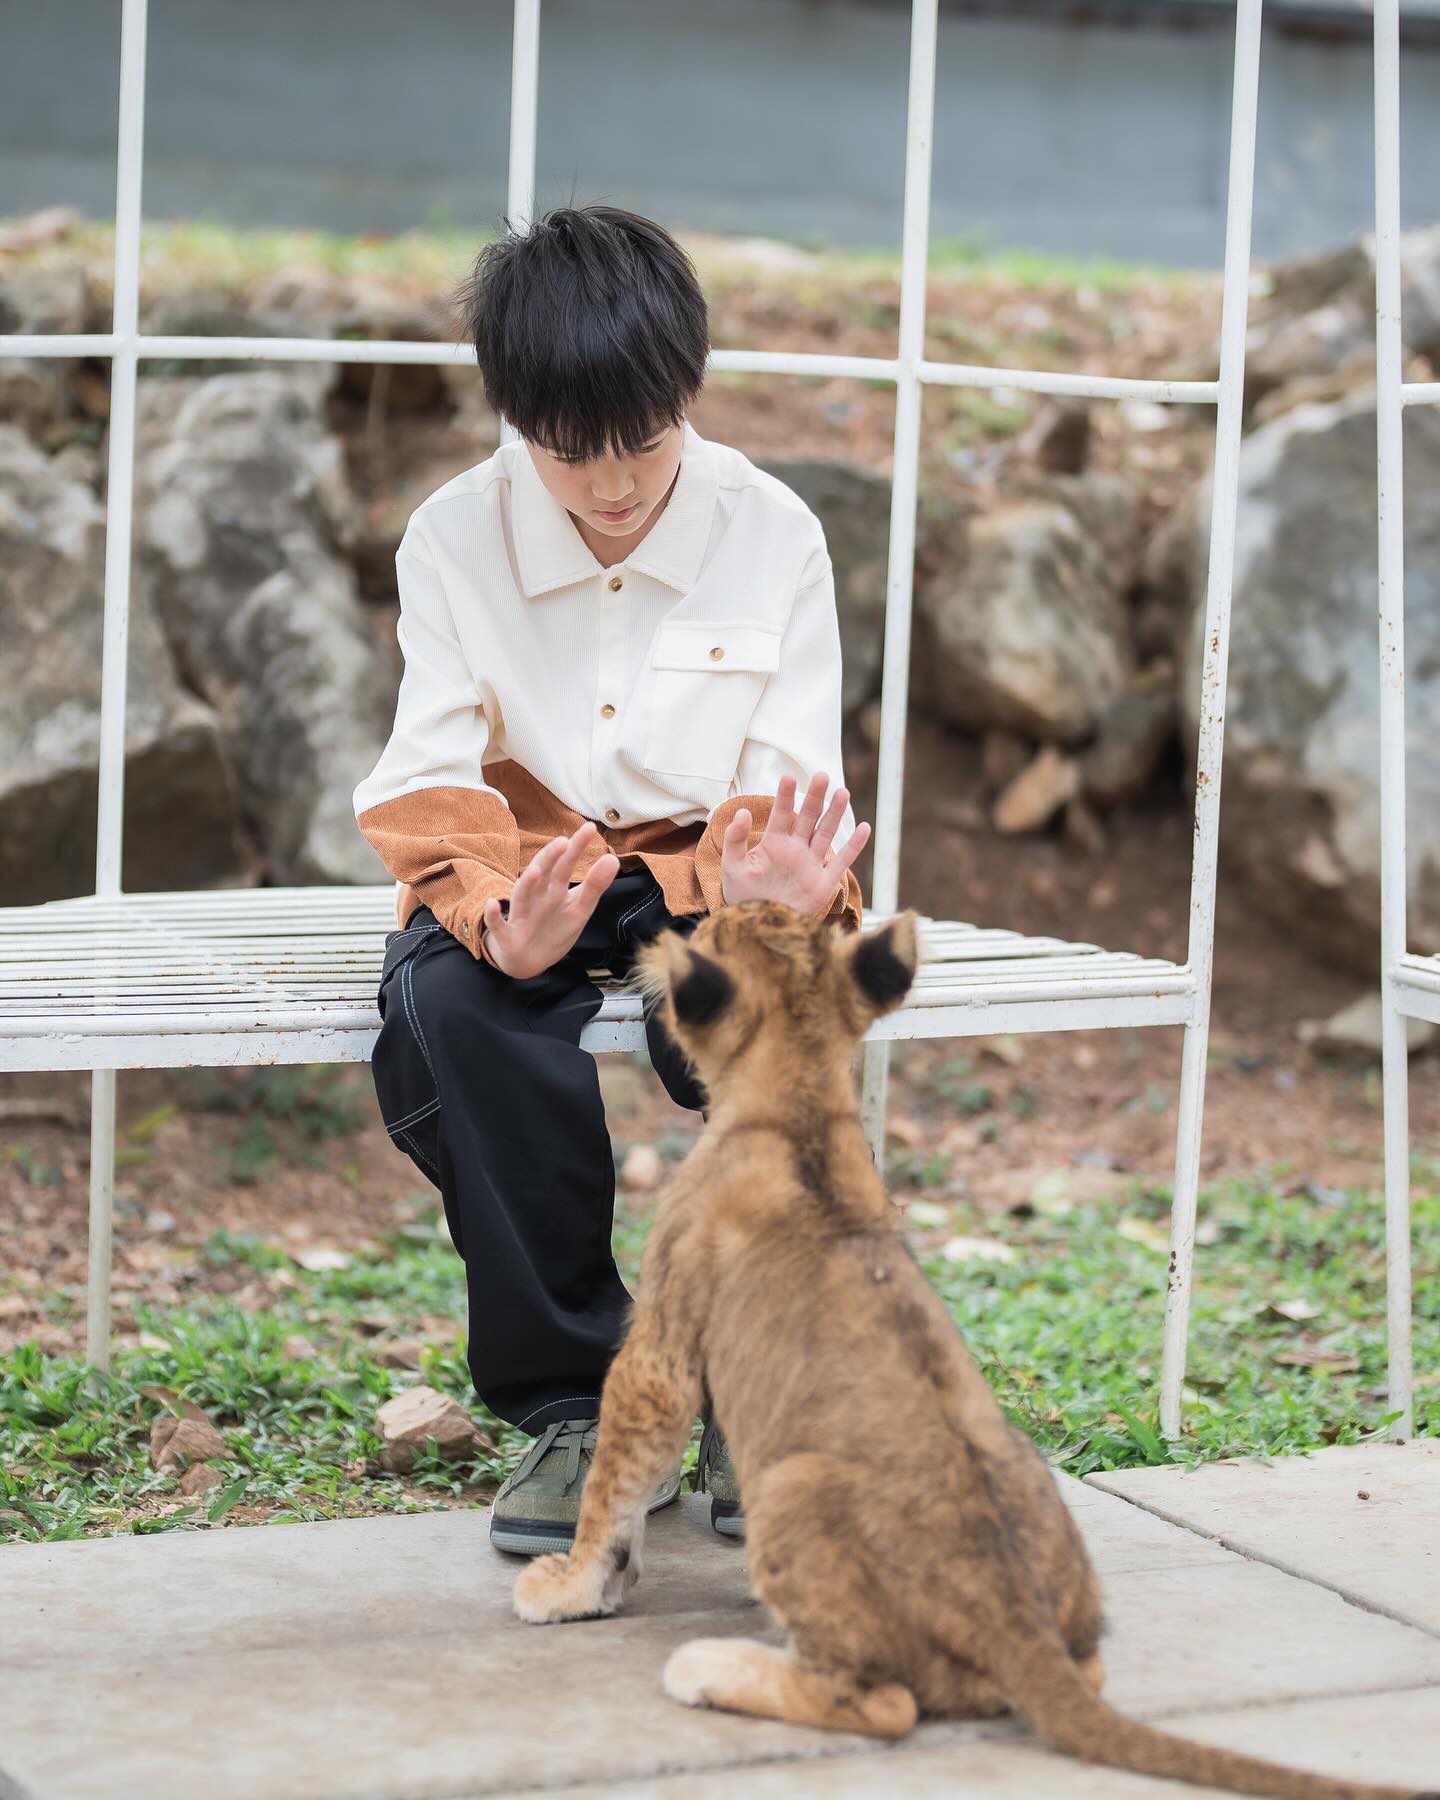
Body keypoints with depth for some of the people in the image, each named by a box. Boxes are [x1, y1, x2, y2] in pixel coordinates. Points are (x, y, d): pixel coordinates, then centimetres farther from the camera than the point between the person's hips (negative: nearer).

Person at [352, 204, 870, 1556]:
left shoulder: (772, 535, -5)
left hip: (708, 863, 0)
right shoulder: (453, 539, -5)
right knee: (452, 998, -36)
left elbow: (791, 786, -8)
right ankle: (571, 1402, -23)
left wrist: (783, 889, -35)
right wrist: (497, 916, -37)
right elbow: (429, 786, -13)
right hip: (525, 862, 0)